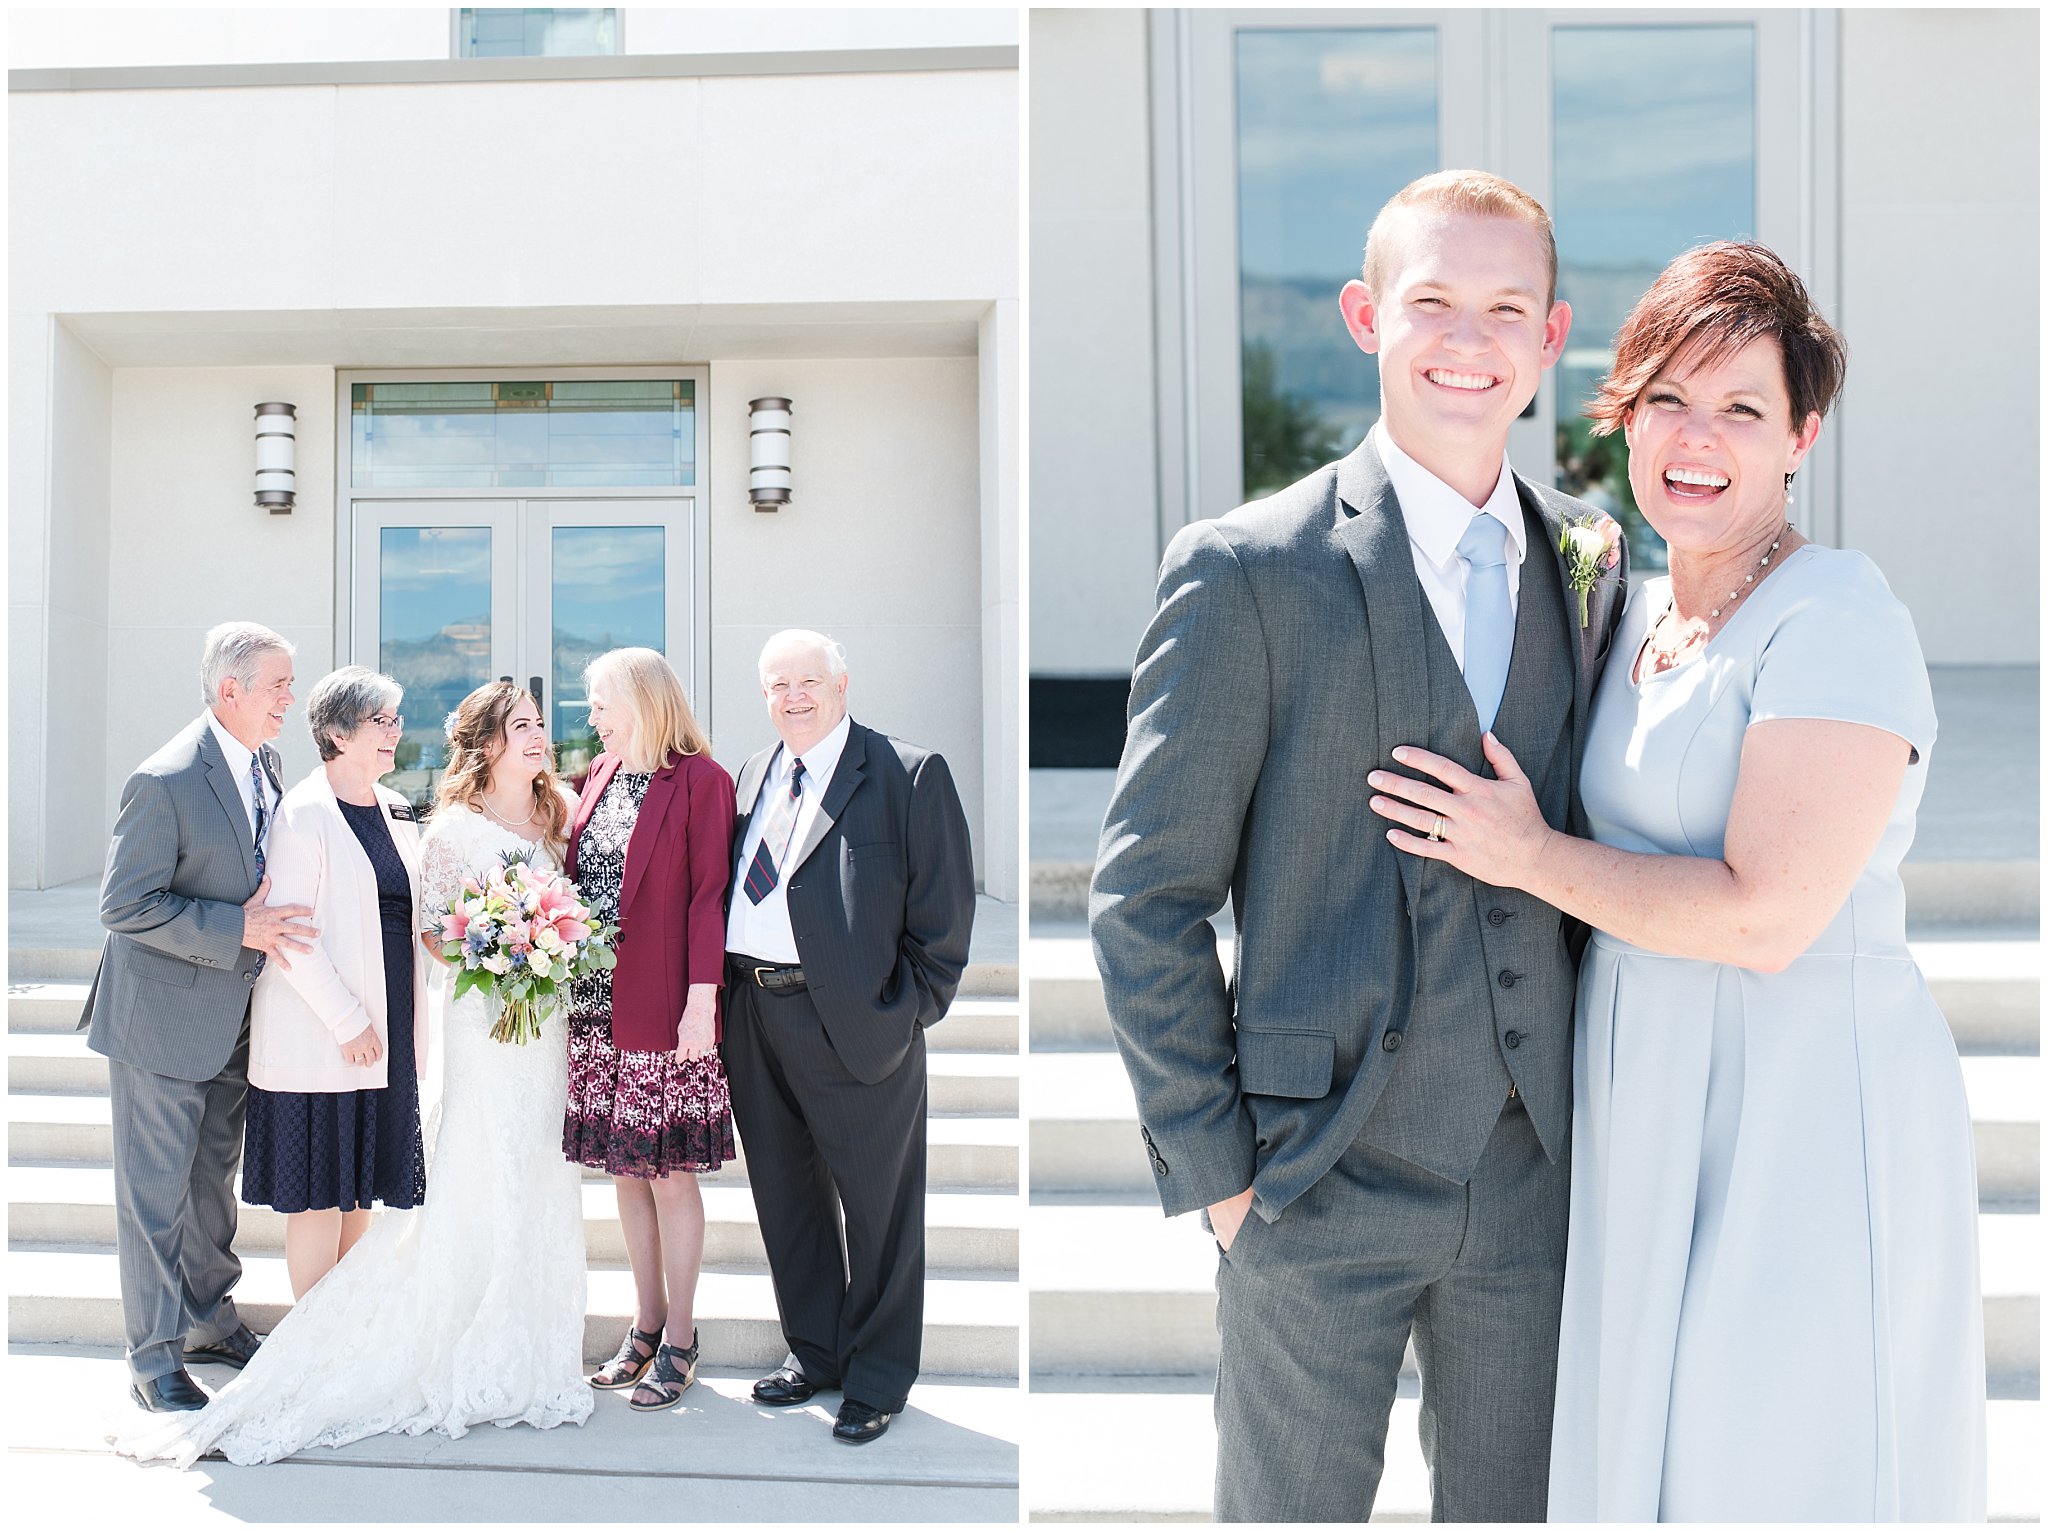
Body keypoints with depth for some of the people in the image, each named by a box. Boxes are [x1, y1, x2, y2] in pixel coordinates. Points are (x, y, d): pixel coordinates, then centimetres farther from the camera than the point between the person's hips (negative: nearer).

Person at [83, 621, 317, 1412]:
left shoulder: (265, 763, 2)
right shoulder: (165, 781, -22)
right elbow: (124, 905, -22)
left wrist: (268, 917, -1)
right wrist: (239, 929, -27)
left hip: (231, 1015, 8)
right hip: (161, 1018, -8)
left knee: (213, 1175, 21)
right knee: (155, 1189, 3)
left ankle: (209, 1315, 37)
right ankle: (155, 1357, 16)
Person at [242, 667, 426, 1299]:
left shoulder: (397, 810, 11)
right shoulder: (303, 814, -11)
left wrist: (413, 1024, 11)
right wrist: (348, 1022, -16)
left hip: (389, 1030, 7)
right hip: (322, 1036, -7)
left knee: (361, 1192, 14)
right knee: (320, 1196, 1)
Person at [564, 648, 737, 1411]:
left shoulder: (700, 781, -9)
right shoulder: (599, 774, 12)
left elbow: (707, 894, -12)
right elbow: (578, 877, 16)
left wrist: (701, 1002, -16)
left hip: (664, 1011, -7)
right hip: (596, 1006, 7)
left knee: (669, 1171, 2)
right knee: (625, 1169, 14)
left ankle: (680, 1341, 15)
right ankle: (647, 1322, 27)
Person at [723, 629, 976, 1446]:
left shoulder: (908, 773, -7)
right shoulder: (752, 775, 12)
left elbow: (944, 908, -8)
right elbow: (731, 888, 17)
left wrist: (912, 1010, -9)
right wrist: (724, 993, 8)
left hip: (853, 1023, -6)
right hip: (753, 1013, 6)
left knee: (877, 1203, 6)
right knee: (784, 1195, 18)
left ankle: (878, 1376, 23)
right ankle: (813, 1349, 36)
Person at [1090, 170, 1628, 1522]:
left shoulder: (1593, 570, 6)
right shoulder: (1249, 573, -10)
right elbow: (1145, 899, -9)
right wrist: (1215, 1167, -9)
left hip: (1537, 1177, 5)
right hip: (1322, 1181, -4)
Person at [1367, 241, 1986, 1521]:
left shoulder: (1838, 619, -16)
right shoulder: (1643, 612, 9)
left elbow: (1767, 915, -24)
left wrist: (1533, 858, -14)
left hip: (1809, 1115, -8)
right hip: (1651, 1106, 8)